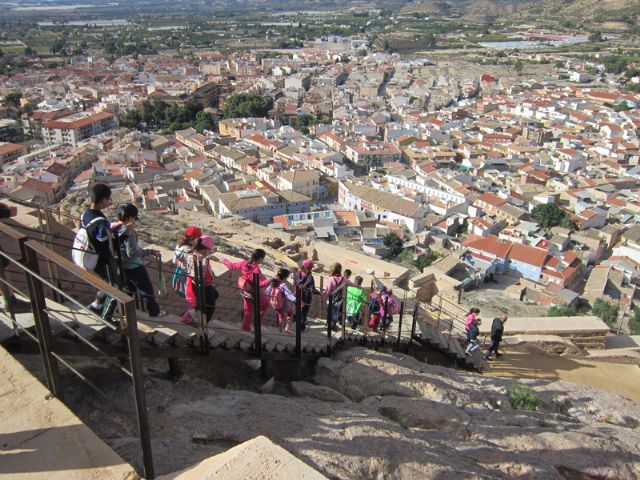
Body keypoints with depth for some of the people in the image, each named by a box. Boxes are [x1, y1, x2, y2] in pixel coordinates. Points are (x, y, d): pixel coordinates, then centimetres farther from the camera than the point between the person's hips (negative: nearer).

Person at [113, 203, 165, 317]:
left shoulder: (114, 228, -4)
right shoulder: (129, 232, -28)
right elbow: (132, 252, -28)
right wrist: (149, 251, -21)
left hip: (122, 265, 8)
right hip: (134, 266, -8)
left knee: (128, 287, 29)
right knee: (146, 289, 11)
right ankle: (154, 311, 25)